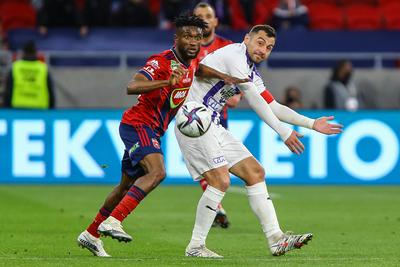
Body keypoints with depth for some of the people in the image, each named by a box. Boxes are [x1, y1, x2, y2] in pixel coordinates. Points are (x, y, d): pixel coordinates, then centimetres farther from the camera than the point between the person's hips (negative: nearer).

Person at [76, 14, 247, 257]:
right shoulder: (161, 62, -21)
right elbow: (132, 87, -33)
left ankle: (91, 235, 29)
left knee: (127, 186, 17)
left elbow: (196, 69, 28)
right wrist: (167, 81, -46)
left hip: (152, 131, 10)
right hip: (138, 125, -9)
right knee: (157, 172, -30)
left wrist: (224, 77, 12)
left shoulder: (190, 64, 5)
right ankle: (112, 221, -34)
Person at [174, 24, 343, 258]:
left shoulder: (251, 72, 17)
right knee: (220, 180, -20)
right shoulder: (235, 54, -12)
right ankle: (196, 246, -11)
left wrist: (312, 124, 17)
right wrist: (283, 132, -16)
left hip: (213, 126, 10)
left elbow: (274, 107, 22)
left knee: (255, 173, 6)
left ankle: (276, 239, 4)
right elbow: (254, 100, -16)